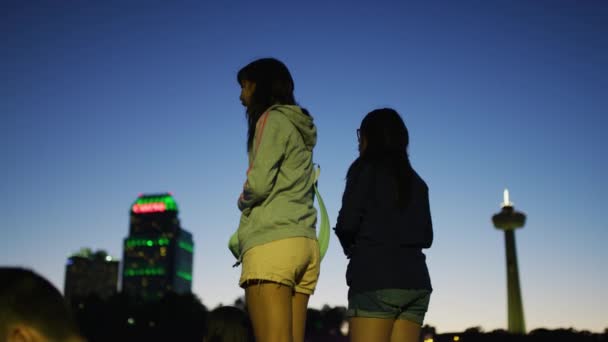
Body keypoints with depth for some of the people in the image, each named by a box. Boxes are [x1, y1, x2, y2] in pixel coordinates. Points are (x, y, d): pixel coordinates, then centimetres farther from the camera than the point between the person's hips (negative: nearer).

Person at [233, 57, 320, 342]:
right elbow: (289, 187, 17)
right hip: (303, 243, 8)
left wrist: (242, 201, 10)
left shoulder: (273, 119, 1)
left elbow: (259, 183, -11)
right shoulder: (299, 127, 25)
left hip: (272, 243, -8)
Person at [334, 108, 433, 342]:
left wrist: (351, 244, 12)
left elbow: (347, 222, -8)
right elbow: (426, 236, 21)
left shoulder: (366, 168, 2)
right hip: (416, 281, 6)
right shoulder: (416, 181, 20)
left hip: (376, 279, -6)